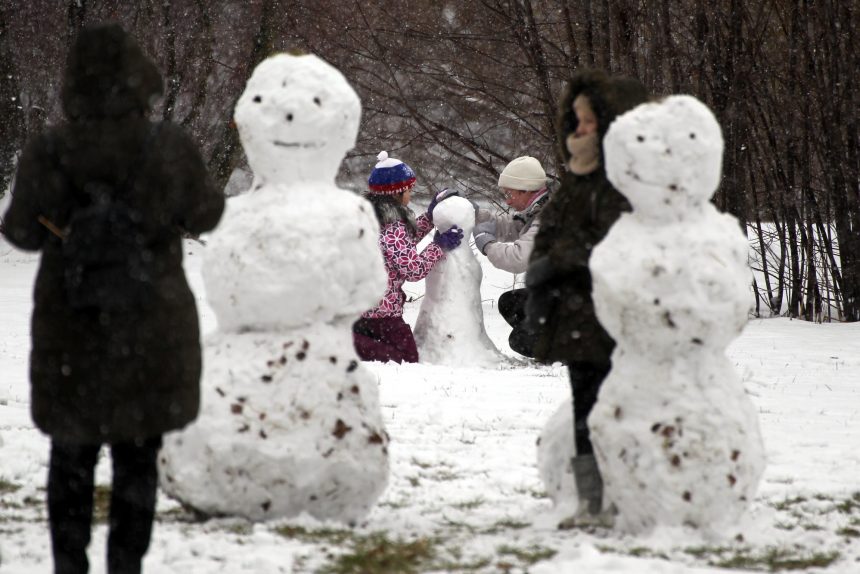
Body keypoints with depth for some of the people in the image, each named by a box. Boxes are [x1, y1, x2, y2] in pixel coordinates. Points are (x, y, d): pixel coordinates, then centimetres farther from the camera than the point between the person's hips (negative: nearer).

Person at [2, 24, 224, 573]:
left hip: (73, 327, 0)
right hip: (152, 330, 0)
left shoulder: (49, 152, -13)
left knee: (72, 452, 16)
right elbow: (204, 215, 3)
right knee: (137, 457, 11)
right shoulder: (172, 148, -13)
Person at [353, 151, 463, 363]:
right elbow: (414, 269, -15)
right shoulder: (392, 226, -18)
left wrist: (430, 216, 24)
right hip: (380, 311, -9)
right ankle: (351, 345, -18)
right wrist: (439, 246, -3)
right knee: (407, 357, 0)